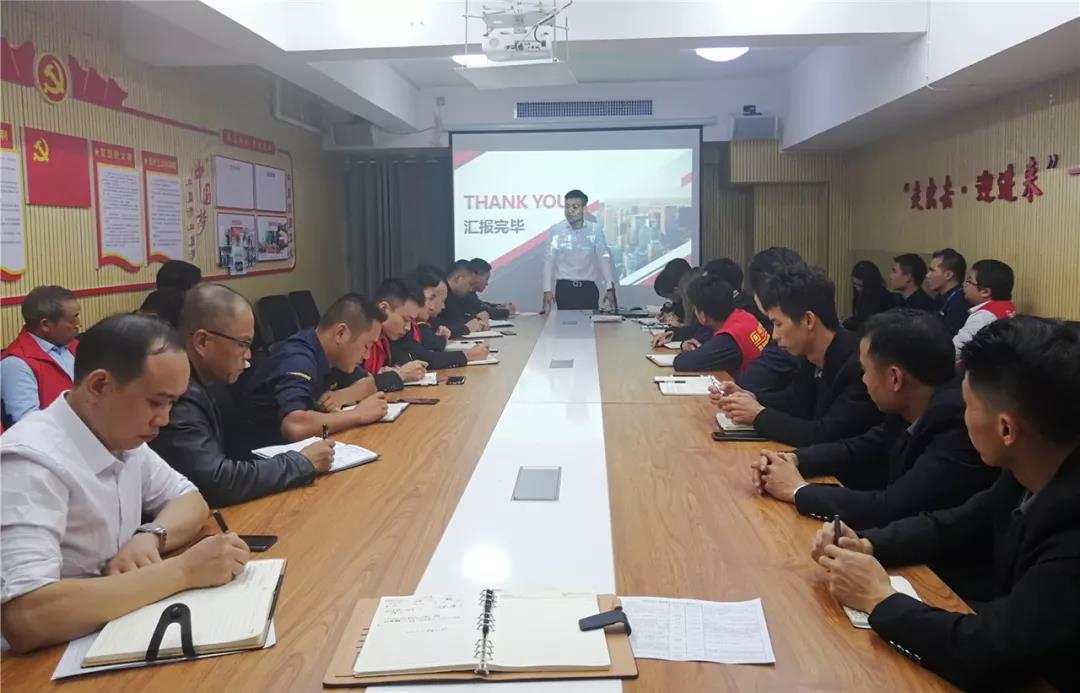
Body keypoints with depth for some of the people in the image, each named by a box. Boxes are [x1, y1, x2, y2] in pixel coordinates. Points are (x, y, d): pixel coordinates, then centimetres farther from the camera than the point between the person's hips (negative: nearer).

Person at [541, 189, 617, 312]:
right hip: (564, 287, 0)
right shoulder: (555, 230, -1)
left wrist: (610, 288, -10)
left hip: (588, 287, 1)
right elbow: (549, 261, 0)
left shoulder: (595, 229, 0)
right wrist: (547, 290, -6)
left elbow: (604, 258, -2)